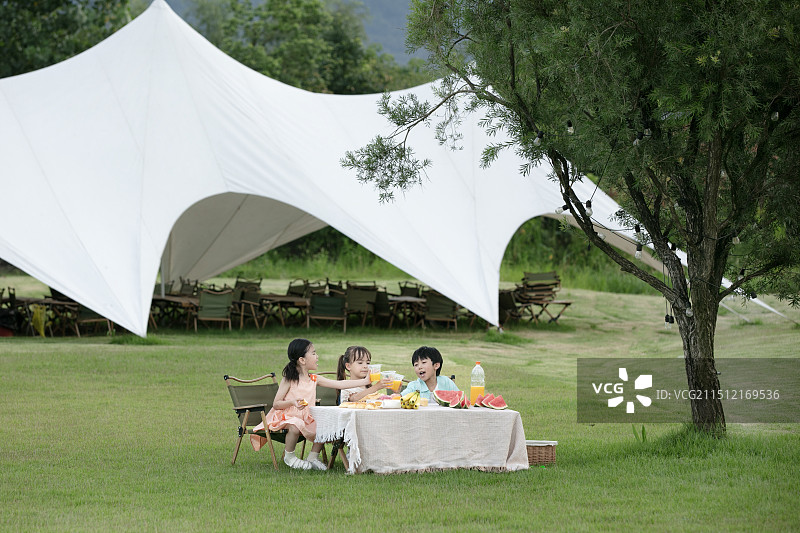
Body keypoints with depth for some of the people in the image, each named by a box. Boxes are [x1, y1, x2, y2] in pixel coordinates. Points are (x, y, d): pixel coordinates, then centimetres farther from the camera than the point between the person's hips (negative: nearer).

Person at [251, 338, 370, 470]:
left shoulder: (315, 379, 6)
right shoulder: (288, 380, -9)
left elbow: (339, 384, 5)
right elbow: (276, 404, -9)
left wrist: (365, 381, 0)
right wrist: (292, 402, -27)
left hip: (306, 419, 6)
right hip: (286, 417, -6)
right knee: (295, 427, -37)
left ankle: (313, 457, 5)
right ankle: (289, 456, -10)